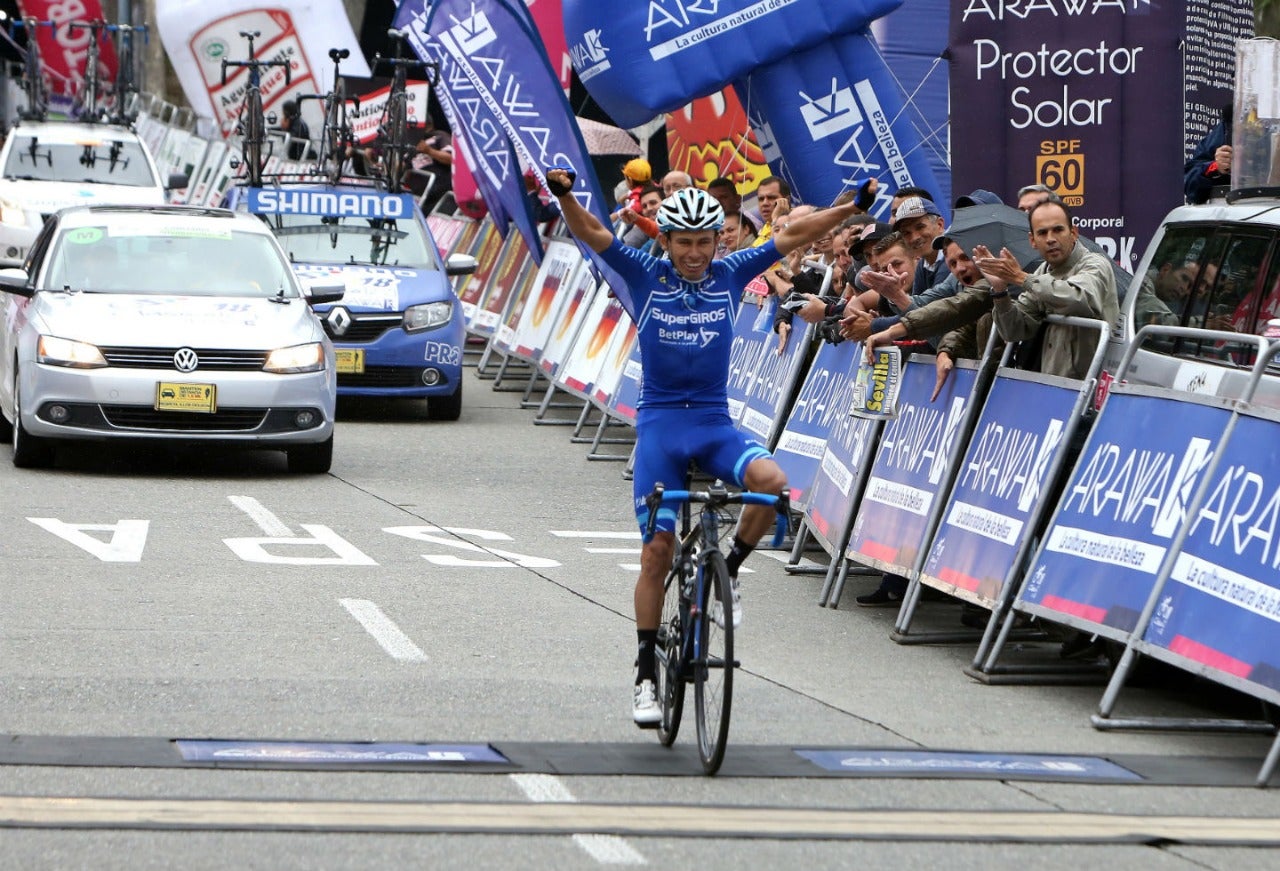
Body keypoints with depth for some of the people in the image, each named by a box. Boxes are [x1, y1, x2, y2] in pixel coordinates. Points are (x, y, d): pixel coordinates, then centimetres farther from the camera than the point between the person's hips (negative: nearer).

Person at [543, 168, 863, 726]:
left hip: (715, 423, 1)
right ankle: (646, 674, 7)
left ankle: (728, 570, -3)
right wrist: (564, 196, -31)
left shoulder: (730, 275, 4)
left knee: (771, 481, -30)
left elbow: (794, 236, 3)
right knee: (657, 553, -4)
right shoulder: (646, 276, -1)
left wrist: (850, 209, -8)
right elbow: (590, 233, -12)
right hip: (660, 423, -1)